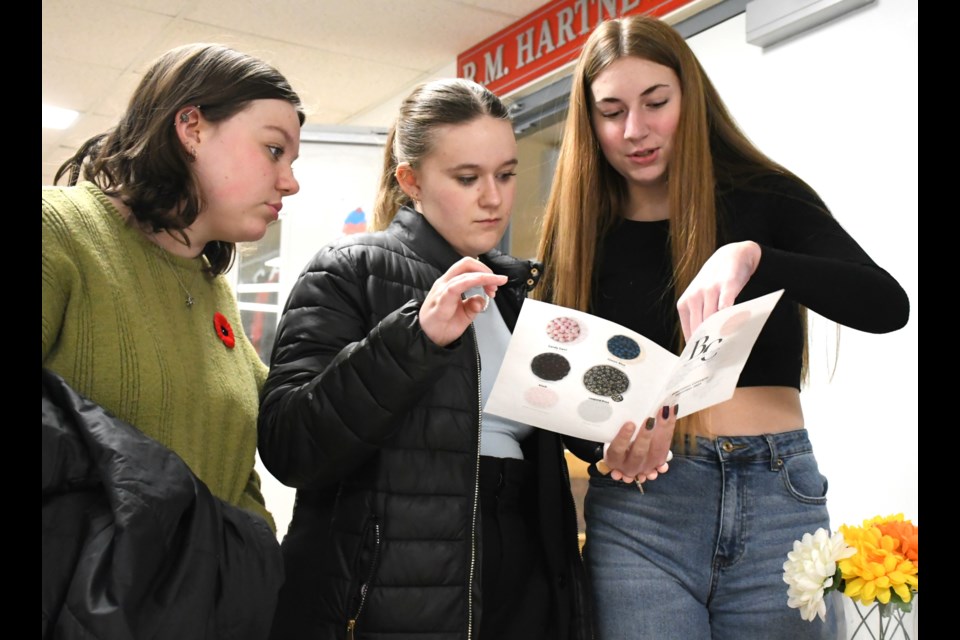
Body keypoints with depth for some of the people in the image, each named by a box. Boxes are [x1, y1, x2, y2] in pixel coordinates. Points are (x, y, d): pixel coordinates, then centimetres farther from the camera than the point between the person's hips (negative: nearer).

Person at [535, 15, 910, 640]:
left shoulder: (767, 197, 1)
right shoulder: (580, 233, 5)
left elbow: (888, 305, -13)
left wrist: (750, 256, -29)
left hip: (777, 499, 0)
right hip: (638, 511, 1)